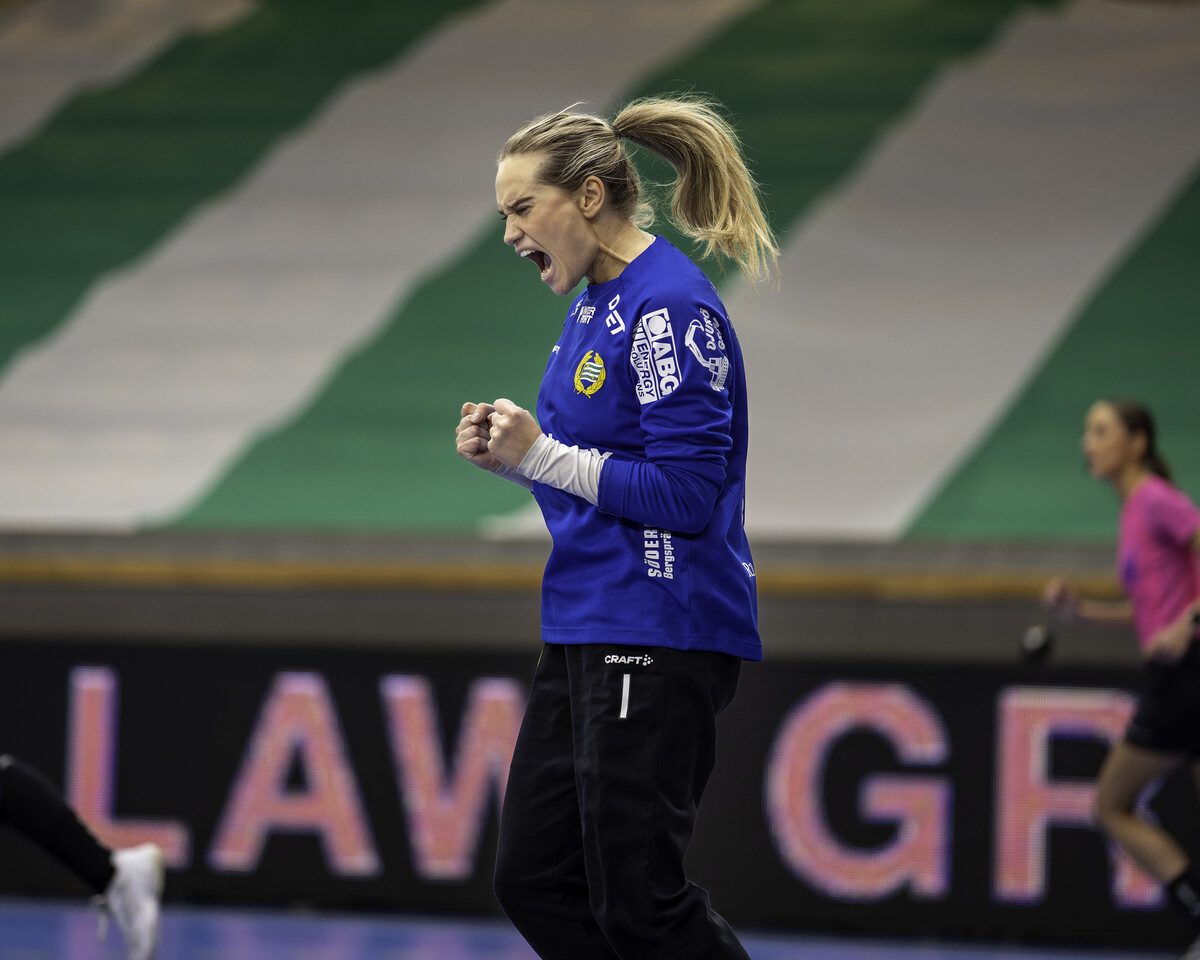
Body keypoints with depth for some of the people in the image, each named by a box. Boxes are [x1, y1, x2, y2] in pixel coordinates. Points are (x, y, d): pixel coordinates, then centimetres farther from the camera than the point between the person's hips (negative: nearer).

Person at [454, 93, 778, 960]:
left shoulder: (668, 307, -15)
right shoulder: (596, 304, 15)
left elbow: (686, 494, -20)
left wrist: (541, 455, -15)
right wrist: (512, 454, 4)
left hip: (658, 636, -10)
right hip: (587, 630, 10)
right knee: (534, 880, 8)